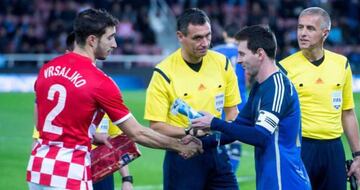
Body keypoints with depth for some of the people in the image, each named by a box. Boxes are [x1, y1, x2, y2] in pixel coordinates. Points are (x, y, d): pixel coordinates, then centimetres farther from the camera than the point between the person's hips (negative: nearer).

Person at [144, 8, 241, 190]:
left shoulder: (222, 63, 1)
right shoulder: (164, 73, -13)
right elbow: (156, 126, -11)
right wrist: (192, 132, -24)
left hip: (217, 153, 4)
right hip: (182, 157, -4)